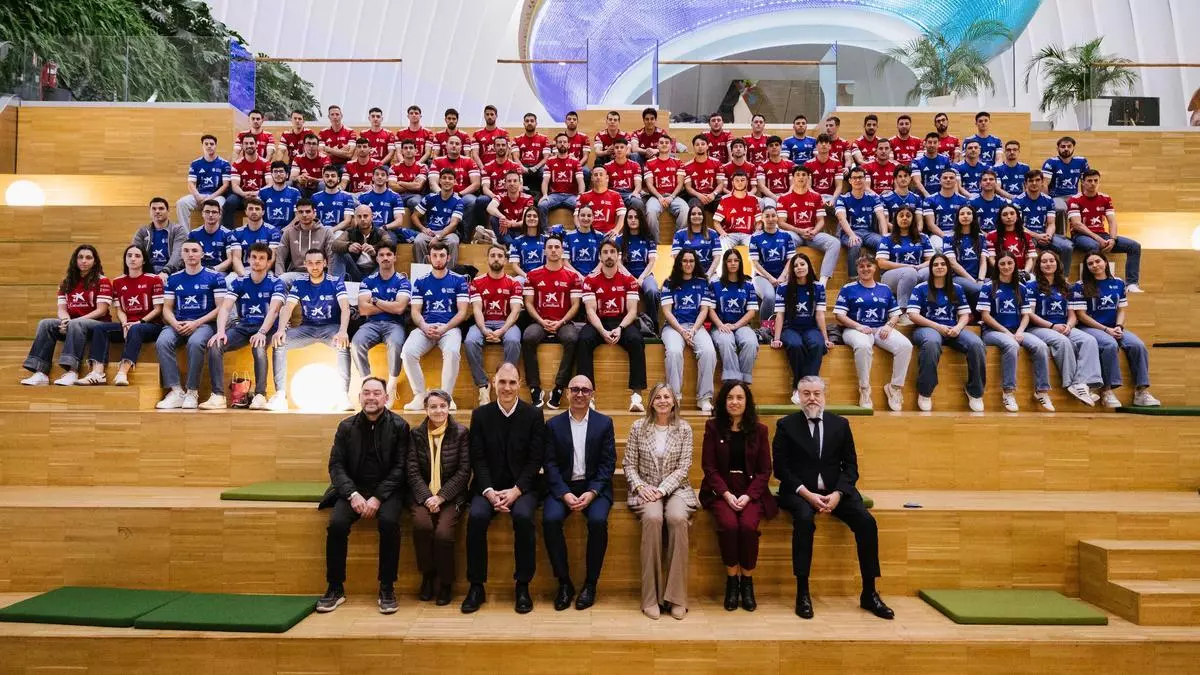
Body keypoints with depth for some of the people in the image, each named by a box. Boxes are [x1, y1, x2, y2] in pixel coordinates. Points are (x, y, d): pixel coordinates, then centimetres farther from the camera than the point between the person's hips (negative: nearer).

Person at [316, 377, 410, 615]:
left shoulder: (399, 426, -2)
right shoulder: (346, 426, 5)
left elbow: (400, 467, -6)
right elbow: (336, 465, 0)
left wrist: (377, 497, -17)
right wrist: (353, 494, -16)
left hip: (387, 490, -2)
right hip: (353, 490, 2)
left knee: (389, 522, -31)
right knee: (336, 523, -25)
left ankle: (387, 588, -14)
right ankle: (335, 588, -7)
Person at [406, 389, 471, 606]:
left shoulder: (461, 433, 1)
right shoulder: (416, 434, 6)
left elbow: (464, 471, -3)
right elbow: (412, 470, 1)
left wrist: (440, 497, -12)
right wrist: (427, 497, -14)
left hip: (451, 495, -1)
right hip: (422, 494, 2)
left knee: (443, 532, -26)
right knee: (422, 524, -28)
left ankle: (445, 583, -2)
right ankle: (427, 576, -4)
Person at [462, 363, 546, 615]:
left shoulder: (534, 415, 0)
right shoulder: (480, 414, 4)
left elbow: (535, 459, -4)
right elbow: (478, 459, -1)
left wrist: (515, 491, -16)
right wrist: (490, 492, -15)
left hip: (523, 486, -1)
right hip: (489, 486, 1)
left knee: (523, 517, -31)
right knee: (476, 517, -27)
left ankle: (523, 586, -15)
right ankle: (476, 586, -12)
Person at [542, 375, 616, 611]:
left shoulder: (604, 423, 6)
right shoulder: (553, 424, 7)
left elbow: (608, 463, 1)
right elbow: (550, 464, 1)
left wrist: (591, 493, -14)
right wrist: (564, 494, -15)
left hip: (594, 487, -1)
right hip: (562, 487, 1)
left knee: (598, 520, -30)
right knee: (550, 519, -28)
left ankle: (590, 583, -10)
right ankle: (564, 582, -11)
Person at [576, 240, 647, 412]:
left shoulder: (628, 280, 4)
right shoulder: (590, 280, 3)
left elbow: (632, 311, -2)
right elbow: (590, 311, -6)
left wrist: (620, 328, -21)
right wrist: (603, 331, -23)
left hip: (622, 322, 0)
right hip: (598, 323, 0)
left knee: (636, 340, -32)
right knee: (584, 339, -32)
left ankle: (636, 394, -30)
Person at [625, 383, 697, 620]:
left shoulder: (684, 429, 5)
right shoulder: (638, 427, 6)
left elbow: (683, 467, -1)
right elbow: (629, 464, 6)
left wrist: (662, 489, -13)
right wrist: (640, 486, -11)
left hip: (675, 488, 0)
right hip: (645, 489, 0)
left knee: (678, 518, -33)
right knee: (652, 518, -33)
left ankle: (677, 597, -25)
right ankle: (651, 597, -26)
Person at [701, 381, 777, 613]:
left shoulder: (759, 430, 7)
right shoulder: (713, 427, 5)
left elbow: (765, 470, 5)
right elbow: (709, 467, 1)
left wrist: (748, 496, -11)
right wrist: (727, 494, -13)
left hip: (751, 491, 1)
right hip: (721, 491, 0)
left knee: (748, 526, -28)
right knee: (728, 525, -29)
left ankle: (747, 582, -8)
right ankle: (731, 581, -10)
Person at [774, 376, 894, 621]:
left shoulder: (840, 424, 10)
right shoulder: (786, 425, 2)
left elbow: (850, 466, 6)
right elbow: (781, 468, -3)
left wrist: (837, 494, -12)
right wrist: (806, 494, -16)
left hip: (836, 490, 3)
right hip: (799, 491, -3)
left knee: (867, 522, -20)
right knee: (804, 518, -34)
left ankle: (869, 593, -7)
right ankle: (802, 592, -24)